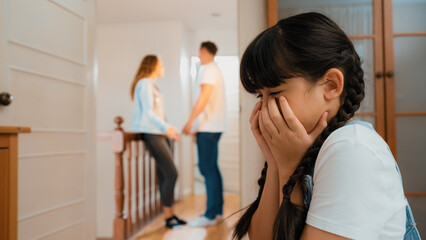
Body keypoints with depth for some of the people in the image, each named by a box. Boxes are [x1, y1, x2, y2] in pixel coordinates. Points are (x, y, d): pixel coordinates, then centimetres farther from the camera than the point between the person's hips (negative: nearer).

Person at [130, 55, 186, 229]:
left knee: (164, 176, 6)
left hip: (160, 134, 9)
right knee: (171, 174, -11)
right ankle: (168, 217, -2)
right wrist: (166, 128, -30)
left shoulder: (151, 85, 21)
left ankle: (170, 215, 10)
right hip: (151, 134, -9)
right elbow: (148, 112, -19)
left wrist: (168, 128, 21)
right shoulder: (145, 84, -8)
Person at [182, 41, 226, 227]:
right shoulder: (215, 70, 22)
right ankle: (218, 209, 18)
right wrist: (198, 127, 20)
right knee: (212, 168, 12)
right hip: (214, 127, 10)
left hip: (208, 127, -10)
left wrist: (190, 121, -19)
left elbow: (204, 97, -19)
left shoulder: (208, 69, -7)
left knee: (207, 169, -10)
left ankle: (210, 215, -8)